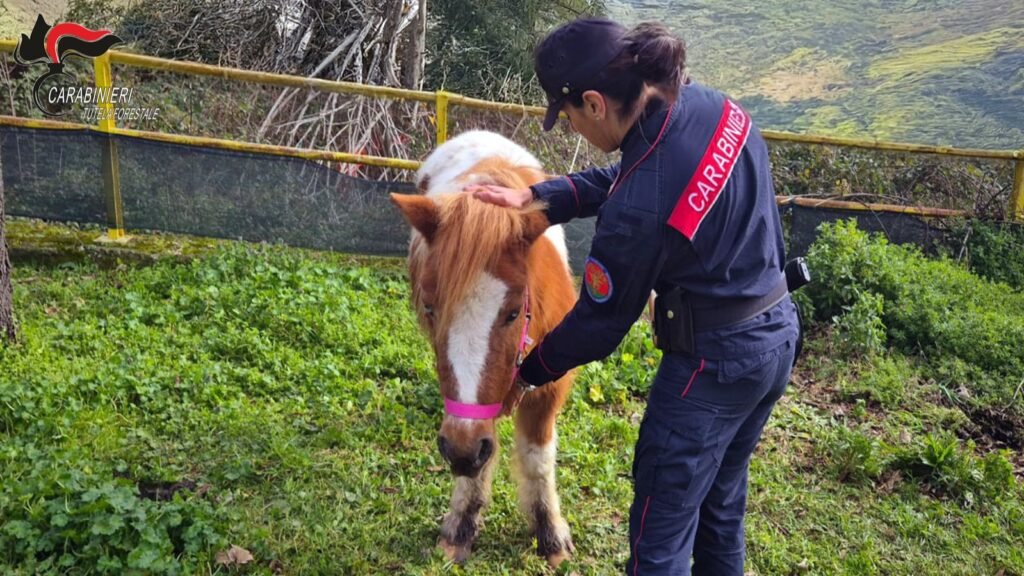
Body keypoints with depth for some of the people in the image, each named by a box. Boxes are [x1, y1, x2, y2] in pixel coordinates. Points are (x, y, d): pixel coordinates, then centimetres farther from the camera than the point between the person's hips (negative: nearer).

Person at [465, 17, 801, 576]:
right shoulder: (710, 105, -6)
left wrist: (529, 371, 4)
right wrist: (532, 197, 1)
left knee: (661, 527, 9)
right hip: (778, 334, 9)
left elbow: (598, 322, -13)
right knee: (722, 503, 26)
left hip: (714, 362, -9)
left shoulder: (638, 211, -29)